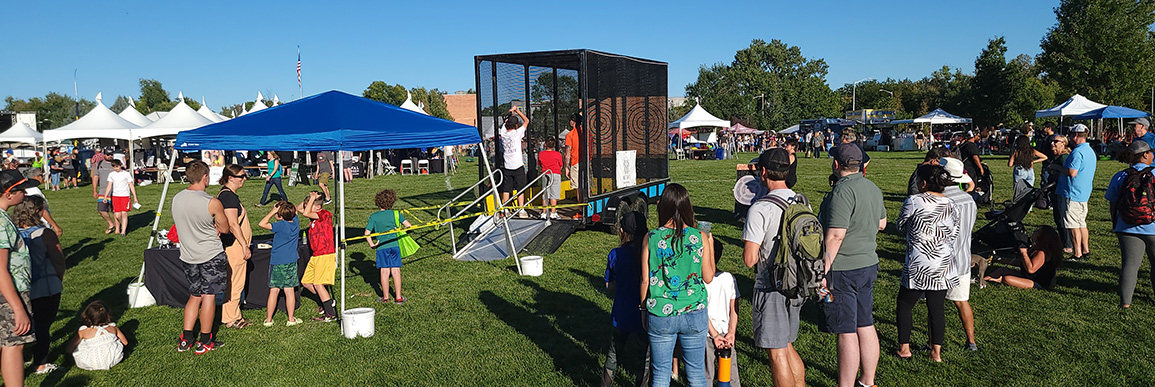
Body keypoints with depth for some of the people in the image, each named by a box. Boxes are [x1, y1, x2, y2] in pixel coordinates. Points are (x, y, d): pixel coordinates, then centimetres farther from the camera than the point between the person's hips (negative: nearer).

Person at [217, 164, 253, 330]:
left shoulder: (228, 194, 15)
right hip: (234, 246, -11)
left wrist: (244, 245, 25)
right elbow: (233, 225, -21)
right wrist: (245, 246, -19)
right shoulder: (228, 196, -17)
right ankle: (230, 319, 7)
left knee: (235, 283, 16)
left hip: (234, 246, 11)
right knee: (234, 284, -2)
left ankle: (235, 316, 24)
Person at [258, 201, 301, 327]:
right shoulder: (295, 222, -1)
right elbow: (295, 211, 18)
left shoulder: (281, 225, -16)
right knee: (289, 290, 8)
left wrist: (272, 212, -14)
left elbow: (262, 224, -20)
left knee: (274, 290, 4)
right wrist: (284, 204, 3)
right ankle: (291, 319, 11)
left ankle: (268, 320, 11)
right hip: (291, 262, 4)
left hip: (277, 262, -4)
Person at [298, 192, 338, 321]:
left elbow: (306, 213, -23)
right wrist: (308, 198, 9)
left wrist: (312, 198, -12)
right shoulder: (314, 216, 13)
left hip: (326, 255, -10)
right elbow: (299, 209, 24)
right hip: (315, 256, 10)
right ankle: (328, 302, 24)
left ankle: (331, 314, -5)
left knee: (318, 284, -11)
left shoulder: (325, 214, -13)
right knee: (305, 282, 14)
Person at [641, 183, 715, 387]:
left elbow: (645, 281, -3)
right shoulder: (700, 237, -8)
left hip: (660, 316, 0)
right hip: (694, 315, 0)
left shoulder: (651, 238, -8)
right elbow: (708, 277, 1)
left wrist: (644, 308, 12)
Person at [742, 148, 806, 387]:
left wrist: (750, 247, 1)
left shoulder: (760, 209, -19)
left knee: (777, 354, 4)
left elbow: (749, 259, -18)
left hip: (771, 289, -7)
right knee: (786, 346, 22)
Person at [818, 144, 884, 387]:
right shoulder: (873, 188, 9)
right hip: (868, 265, 9)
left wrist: (823, 271, -20)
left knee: (847, 333, -2)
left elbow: (835, 235, -24)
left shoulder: (843, 190, -19)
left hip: (843, 270, -9)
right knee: (866, 326, 17)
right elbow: (881, 223, 23)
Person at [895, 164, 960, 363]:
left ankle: (904, 347, 15)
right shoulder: (951, 205, 3)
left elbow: (900, 225, 1)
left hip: (918, 267, -5)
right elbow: (954, 235, 9)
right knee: (936, 309, 11)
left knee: (904, 305, 10)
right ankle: (936, 351, 16)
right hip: (943, 267, 5)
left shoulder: (913, 201, -12)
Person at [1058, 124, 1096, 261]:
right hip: (1084, 193, 10)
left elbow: (1072, 172, -25)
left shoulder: (1077, 151, -18)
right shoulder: (1090, 151, 15)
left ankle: (1077, 254, -3)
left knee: (1073, 225, -5)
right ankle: (1085, 250, 24)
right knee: (1081, 223, 18)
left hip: (1074, 193, -10)